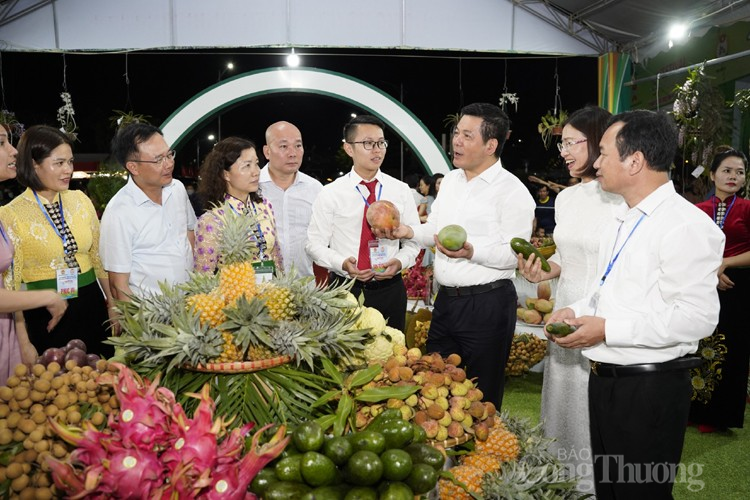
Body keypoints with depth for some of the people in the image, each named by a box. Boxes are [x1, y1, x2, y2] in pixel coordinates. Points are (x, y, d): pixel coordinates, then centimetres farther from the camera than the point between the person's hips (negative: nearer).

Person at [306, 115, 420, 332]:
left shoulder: (401, 191, 3)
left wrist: (400, 261, -13)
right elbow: (315, 243, -2)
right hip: (345, 290, -2)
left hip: (390, 289, 2)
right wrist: (342, 263, -19)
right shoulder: (330, 194, -4)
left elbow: (413, 240, 7)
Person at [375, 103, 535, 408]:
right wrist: (410, 231, 2)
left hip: (487, 304, -7)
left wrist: (472, 252, -30)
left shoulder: (512, 190, -11)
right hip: (446, 299, 8)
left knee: (481, 398, 7)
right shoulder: (451, 180, 12)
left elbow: (516, 254, -16)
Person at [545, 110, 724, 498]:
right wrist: (577, 310, 4)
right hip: (604, 378, 9)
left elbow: (696, 317, -24)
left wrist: (607, 330, -22)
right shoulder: (621, 223, 12)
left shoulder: (686, 225, -17)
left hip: (649, 392, -8)